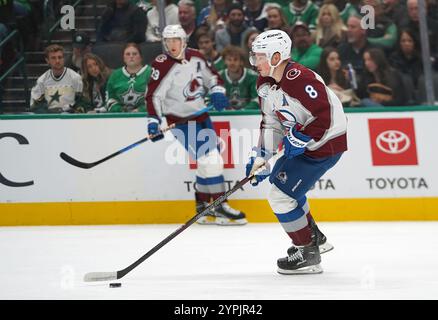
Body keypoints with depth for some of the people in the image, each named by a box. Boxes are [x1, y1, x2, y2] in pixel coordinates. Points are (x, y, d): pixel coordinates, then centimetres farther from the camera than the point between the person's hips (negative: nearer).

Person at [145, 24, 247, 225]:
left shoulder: (196, 58, 3)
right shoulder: (162, 65, -14)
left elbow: (211, 76, 17)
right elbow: (153, 95, -15)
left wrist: (217, 92, -2)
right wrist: (154, 121, -23)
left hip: (202, 116, 7)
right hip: (181, 121, -7)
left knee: (211, 162, 8)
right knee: (209, 160, -14)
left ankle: (203, 205, 20)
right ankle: (219, 207, -6)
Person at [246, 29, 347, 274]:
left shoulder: (301, 79, -27)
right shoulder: (265, 84, 3)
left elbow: (324, 116, -28)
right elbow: (271, 122, 8)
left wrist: (300, 139, -25)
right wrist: (260, 157, 2)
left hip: (324, 144, -11)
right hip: (300, 143, 11)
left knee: (282, 194, -12)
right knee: (280, 182, 25)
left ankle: (308, 255, -1)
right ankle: (315, 238, 38)